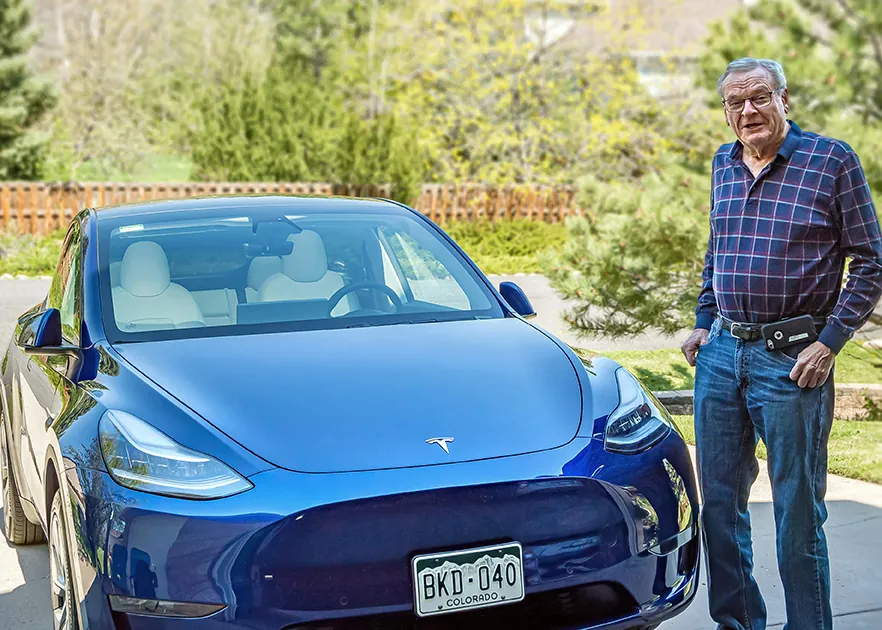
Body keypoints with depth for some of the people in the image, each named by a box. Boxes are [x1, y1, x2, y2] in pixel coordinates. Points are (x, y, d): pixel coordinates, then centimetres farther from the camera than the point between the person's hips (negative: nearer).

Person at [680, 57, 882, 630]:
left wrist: (830, 342, -12)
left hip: (792, 361, -5)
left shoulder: (832, 160, -5)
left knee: (798, 511, 1)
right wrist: (704, 321, 13)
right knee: (720, 502, 11)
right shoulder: (724, 165, 12)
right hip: (720, 353, 6)